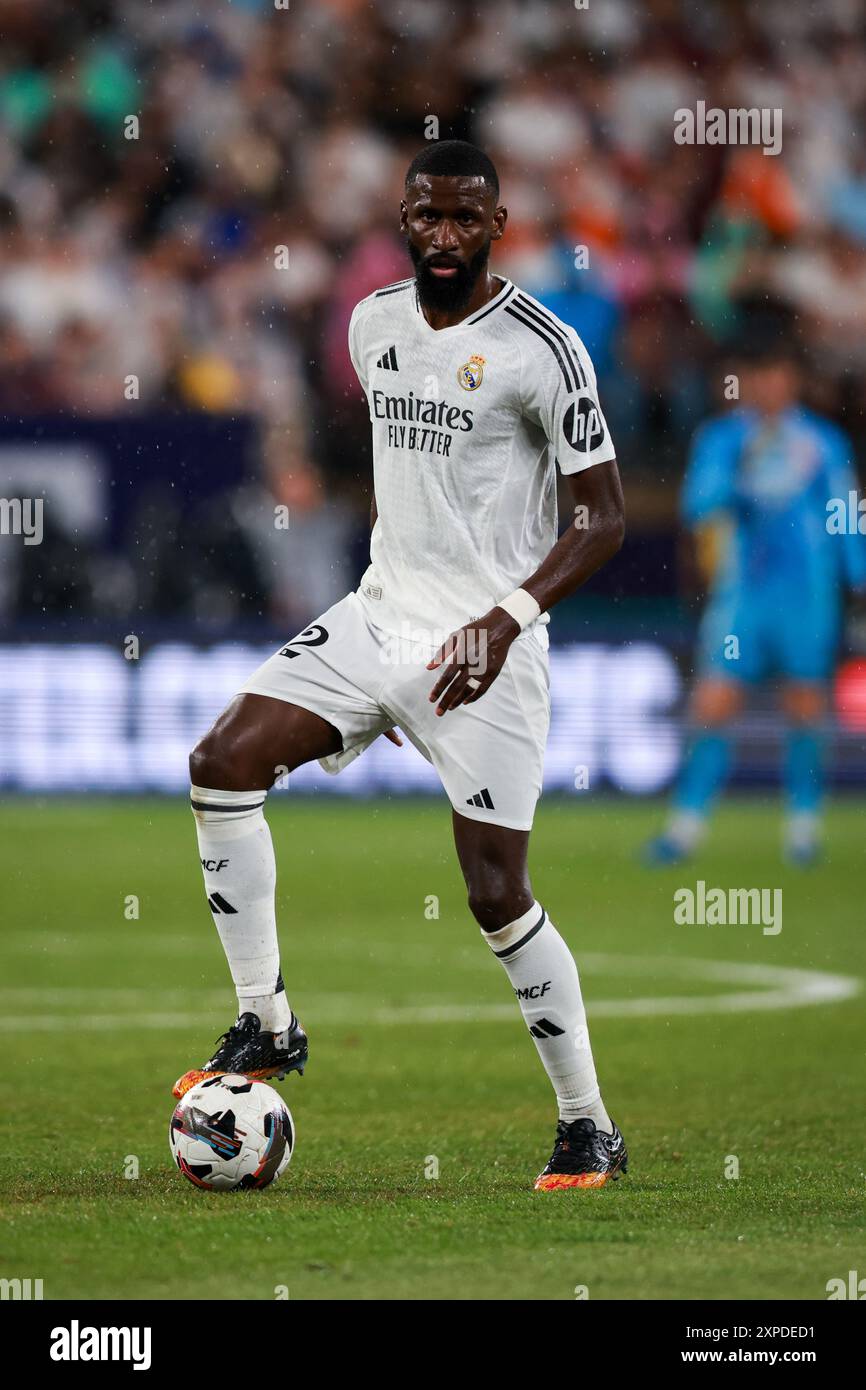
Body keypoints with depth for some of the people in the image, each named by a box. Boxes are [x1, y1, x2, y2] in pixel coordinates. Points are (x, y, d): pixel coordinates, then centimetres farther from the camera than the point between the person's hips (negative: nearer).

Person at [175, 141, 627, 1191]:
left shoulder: (540, 349, -12)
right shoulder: (374, 323, 8)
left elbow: (603, 517, -11)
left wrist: (509, 615, -24)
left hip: (484, 642, -6)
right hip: (377, 616, 6)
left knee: (496, 892, -9)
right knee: (223, 761, -10)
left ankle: (588, 1126, 5)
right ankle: (266, 1026, 0)